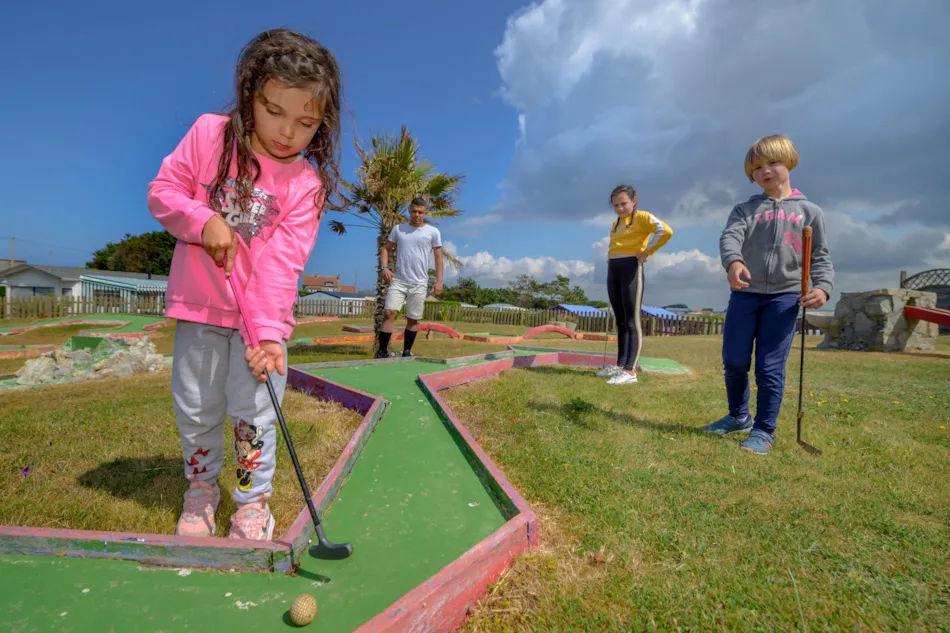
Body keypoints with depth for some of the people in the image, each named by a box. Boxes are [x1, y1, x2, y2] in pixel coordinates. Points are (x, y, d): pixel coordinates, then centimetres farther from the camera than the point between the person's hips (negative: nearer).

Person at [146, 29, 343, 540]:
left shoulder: (306, 184, -11)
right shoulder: (208, 134, -5)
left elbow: (281, 264, -17)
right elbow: (163, 191, 0)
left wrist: (268, 330, -25)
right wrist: (204, 221, -20)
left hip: (262, 314, -2)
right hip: (199, 306, 2)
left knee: (253, 409, 2)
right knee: (195, 409, 12)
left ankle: (252, 499, 23)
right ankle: (201, 489, 37)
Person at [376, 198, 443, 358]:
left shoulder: (433, 232, 3)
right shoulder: (398, 229, 8)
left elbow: (438, 257, 3)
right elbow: (386, 249, 12)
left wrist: (439, 281, -4)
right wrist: (384, 267, -6)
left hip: (419, 284, 0)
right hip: (398, 280, 1)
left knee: (413, 319, 6)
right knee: (389, 313, -11)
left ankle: (406, 352, 18)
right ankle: (382, 350, -4)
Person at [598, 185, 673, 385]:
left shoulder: (642, 217, -4)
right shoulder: (615, 223, 19)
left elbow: (666, 231, -20)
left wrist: (646, 252, -15)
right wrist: (610, 259, 15)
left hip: (631, 269, -8)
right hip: (612, 271, 8)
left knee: (632, 321, -9)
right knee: (620, 321, 10)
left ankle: (630, 371, -11)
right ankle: (620, 365, 15)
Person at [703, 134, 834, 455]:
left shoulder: (809, 211, 8)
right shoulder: (745, 209, 7)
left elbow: (821, 256, 7)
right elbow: (730, 236, -13)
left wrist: (823, 287, -13)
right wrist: (733, 261, -35)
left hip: (784, 296, -1)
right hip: (744, 294, 2)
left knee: (770, 368, -3)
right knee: (733, 362, 6)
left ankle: (764, 431, 11)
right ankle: (739, 416, 29)